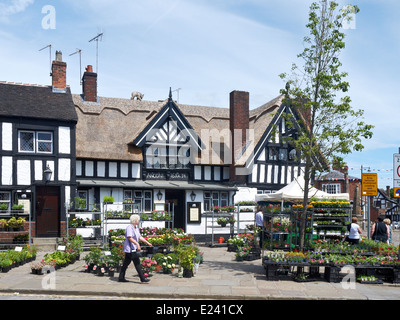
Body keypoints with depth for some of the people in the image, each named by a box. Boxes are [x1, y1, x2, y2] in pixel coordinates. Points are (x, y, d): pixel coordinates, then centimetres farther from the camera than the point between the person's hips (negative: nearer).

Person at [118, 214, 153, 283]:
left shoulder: (136, 228, 16)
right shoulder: (129, 228, -14)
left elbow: (140, 237, 22)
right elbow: (130, 238, -24)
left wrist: (147, 243, 20)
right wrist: (137, 244, -30)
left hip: (133, 249, 10)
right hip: (130, 249, -10)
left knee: (126, 263, 12)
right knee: (137, 263, -7)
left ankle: (121, 278, 18)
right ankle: (142, 278, -4)